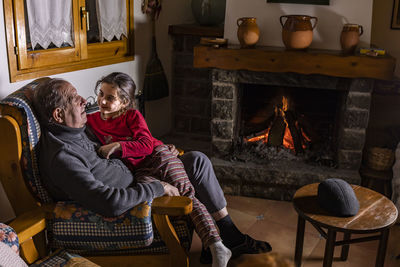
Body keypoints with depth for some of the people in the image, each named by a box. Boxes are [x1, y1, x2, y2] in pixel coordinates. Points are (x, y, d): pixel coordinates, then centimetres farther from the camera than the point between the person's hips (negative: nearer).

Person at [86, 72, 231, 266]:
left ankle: (217, 246, -21)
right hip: (138, 171, 2)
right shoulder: (92, 121, 10)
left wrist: (118, 146, -20)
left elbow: (146, 146, -10)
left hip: (157, 156, -2)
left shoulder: (132, 116, 0)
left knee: (186, 195, -15)